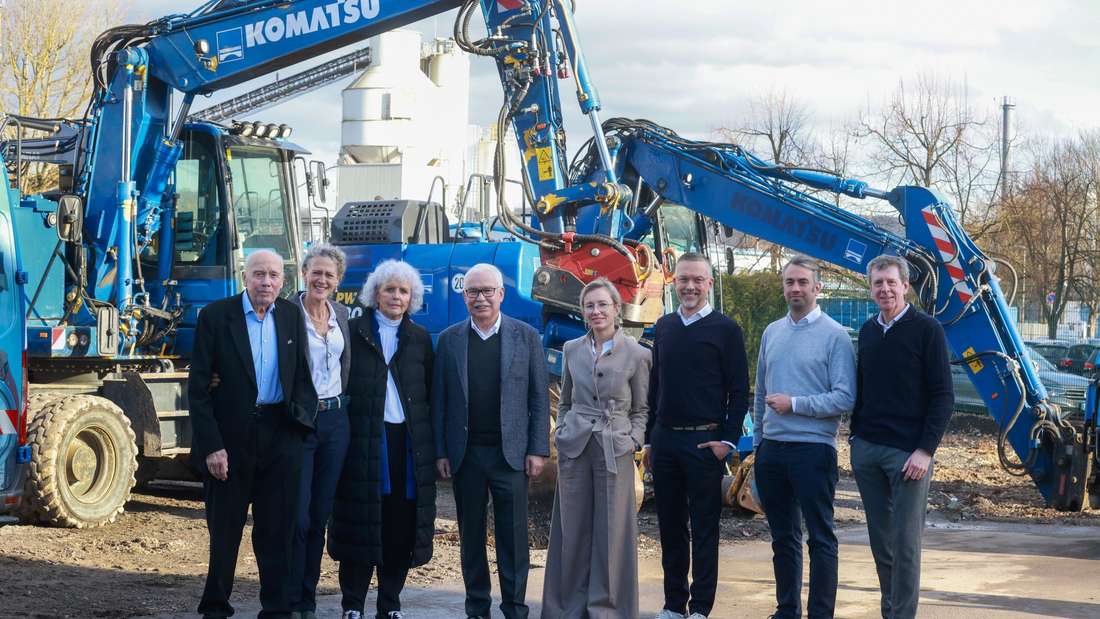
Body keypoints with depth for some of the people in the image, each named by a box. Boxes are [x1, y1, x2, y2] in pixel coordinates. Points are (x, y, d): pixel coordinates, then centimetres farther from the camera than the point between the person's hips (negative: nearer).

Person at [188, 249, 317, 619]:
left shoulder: (292, 316, 8)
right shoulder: (215, 316, -5)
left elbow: (301, 376, 16)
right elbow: (198, 387, -7)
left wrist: (302, 415, -1)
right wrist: (211, 446, -13)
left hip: (280, 435, 3)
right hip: (230, 436, -3)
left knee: (277, 532, 6)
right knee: (224, 529, 8)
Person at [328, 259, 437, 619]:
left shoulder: (420, 338, 12)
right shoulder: (354, 332, 5)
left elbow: (429, 395, 10)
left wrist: (431, 446, 2)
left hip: (408, 442, 2)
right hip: (365, 440, -2)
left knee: (401, 524, 3)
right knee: (361, 521, -1)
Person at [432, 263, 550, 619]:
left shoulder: (526, 337, 3)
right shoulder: (449, 340, 6)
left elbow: (539, 399, 2)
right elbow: (439, 400, 6)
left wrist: (538, 450, -4)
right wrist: (440, 452, 0)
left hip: (510, 453, -1)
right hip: (465, 454, 2)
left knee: (513, 537, 0)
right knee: (471, 536, 8)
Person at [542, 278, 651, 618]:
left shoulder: (637, 354, -1)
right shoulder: (571, 350, 8)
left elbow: (641, 409, 6)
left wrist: (634, 440, -7)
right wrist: (562, 433, 5)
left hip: (615, 450, -2)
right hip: (574, 448, 2)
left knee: (611, 532, 1)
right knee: (573, 529, 5)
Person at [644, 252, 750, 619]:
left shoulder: (725, 329, -3)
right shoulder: (664, 327, 11)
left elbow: (739, 391, -4)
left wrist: (727, 440, -11)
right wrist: (649, 441, 13)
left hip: (704, 441, -5)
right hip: (664, 439, 5)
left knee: (704, 528, 1)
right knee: (670, 526, 10)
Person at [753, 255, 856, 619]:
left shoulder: (834, 336, -6)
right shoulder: (772, 333, 12)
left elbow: (844, 398, -12)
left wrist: (794, 404, -15)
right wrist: (758, 441, 16)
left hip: (813, 449, -6)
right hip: (772, 449, 6)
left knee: (820, 538, 0)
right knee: (783, 537, 13)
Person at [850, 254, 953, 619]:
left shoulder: (926, 329, -5)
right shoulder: (868, 331, 12)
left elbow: (943, 396, -8)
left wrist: (925, 450, -15)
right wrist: (856, 437, 12)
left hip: (907, 453, -6)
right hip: (866, 450, 6)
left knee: (905, 542, -4)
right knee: (879, 540, 10)